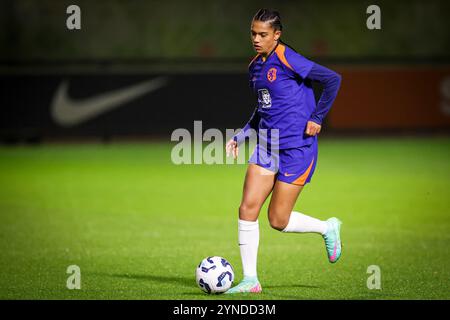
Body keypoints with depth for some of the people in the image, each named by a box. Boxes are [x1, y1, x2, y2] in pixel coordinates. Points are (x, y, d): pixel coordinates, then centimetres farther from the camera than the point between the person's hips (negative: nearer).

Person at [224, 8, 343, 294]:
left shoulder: (287, 59, -14)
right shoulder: (255, 66, 10)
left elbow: (333, 79, -15)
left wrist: (317, 119, -13)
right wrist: (241, 135, 13)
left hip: (296, 147, -7)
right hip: (267, 146, 7)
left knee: (278, 221, -3)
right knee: (247, 208, -5)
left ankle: (328, 228, 25)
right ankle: (250, 280, 2)